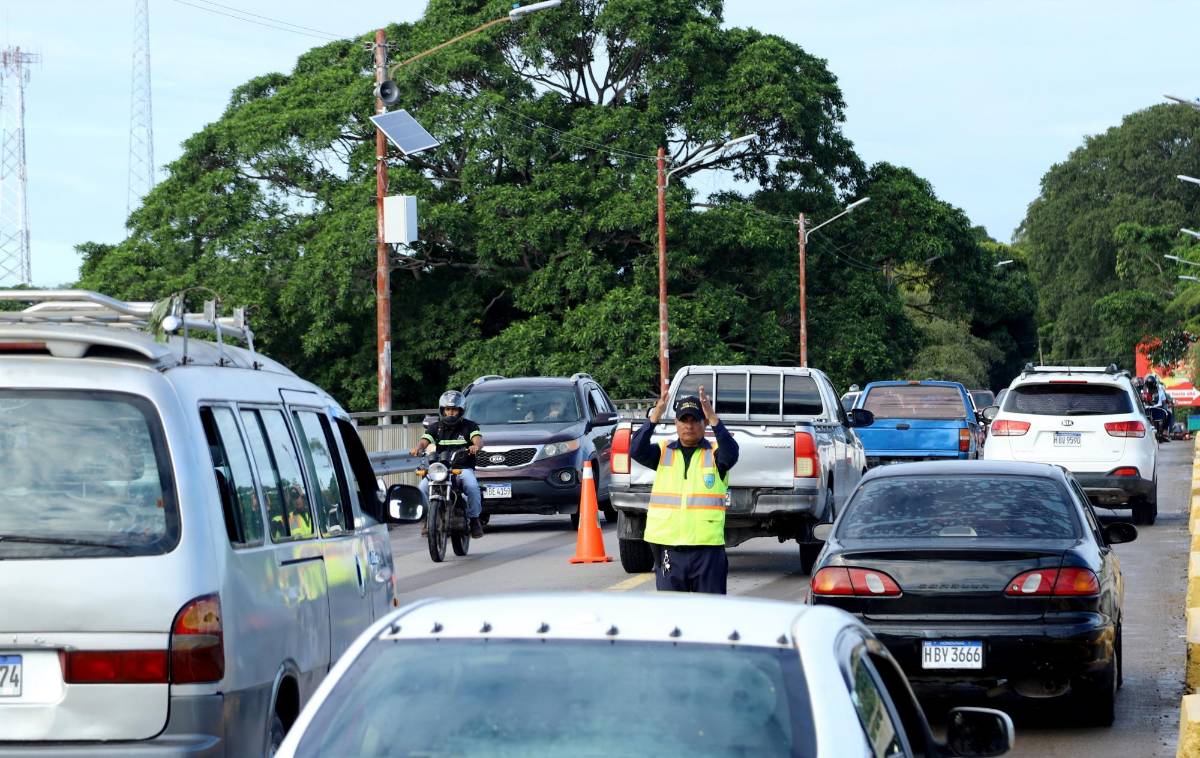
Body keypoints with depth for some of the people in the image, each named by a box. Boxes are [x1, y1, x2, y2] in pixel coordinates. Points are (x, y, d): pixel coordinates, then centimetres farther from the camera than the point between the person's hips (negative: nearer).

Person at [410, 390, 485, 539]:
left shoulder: (469, 426, 8)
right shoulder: (436, 427, 13)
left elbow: (478, 439, -10)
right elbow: (424, 440, -2)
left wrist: (476, 446, -36)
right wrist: (418, 448, -27)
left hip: (464, 468, -2)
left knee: (472, 486, -33)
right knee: (423, 488, -24)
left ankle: (474, 519, -14)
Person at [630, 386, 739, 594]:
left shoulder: (714, 454, 4)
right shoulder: (664, 452, 9)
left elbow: (731, 454, -19)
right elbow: (637, 451, -10)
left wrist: (713, 419, -31)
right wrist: (654, 416, -23)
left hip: (707, 547, -2)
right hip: (668, 546, 2)